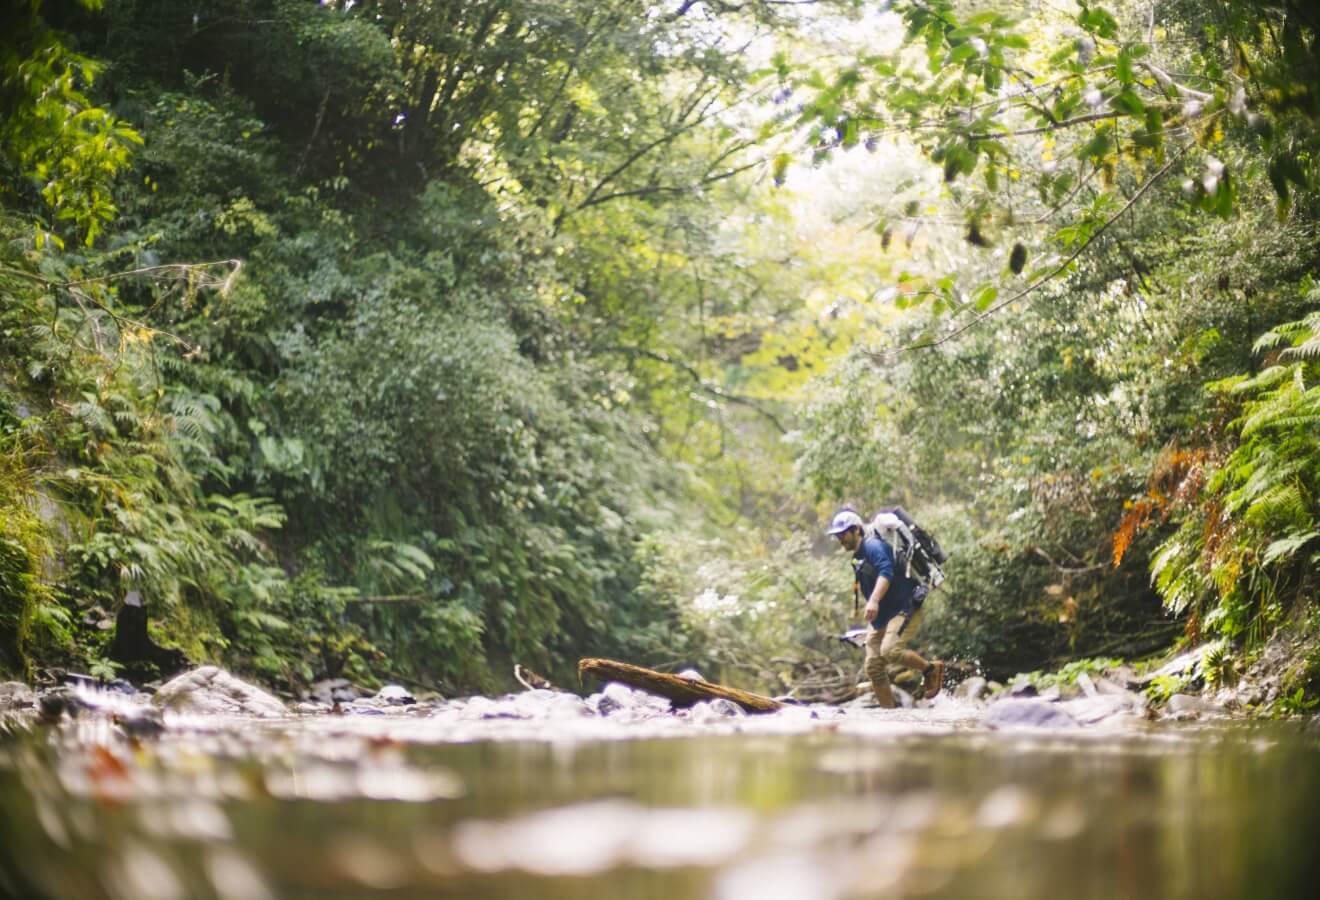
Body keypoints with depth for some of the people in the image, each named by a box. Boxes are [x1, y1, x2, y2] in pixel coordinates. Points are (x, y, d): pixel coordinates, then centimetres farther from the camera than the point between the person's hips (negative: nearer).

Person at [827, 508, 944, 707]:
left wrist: (874, 601, -44)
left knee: (890, 651, -29)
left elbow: (886, 573, -31)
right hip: (881, 616, 10)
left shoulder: (874, 546, -14)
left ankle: (931, 669, -5)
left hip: (904, 609, -10)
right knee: (873, 667, 1)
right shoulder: (858, 558, 17)